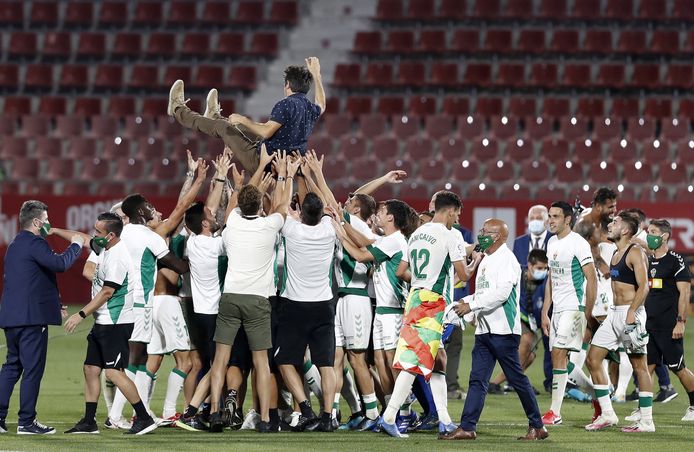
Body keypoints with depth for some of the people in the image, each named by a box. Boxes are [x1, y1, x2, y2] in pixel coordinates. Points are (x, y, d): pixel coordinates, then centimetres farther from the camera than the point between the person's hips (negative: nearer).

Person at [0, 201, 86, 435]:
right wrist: (75, 245, -8)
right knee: (33, 369, -4)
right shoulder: (34, 243, -11)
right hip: (32, 317, -9)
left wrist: (55, 305, 28)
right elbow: (59, 263, -25)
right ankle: (27, 422, -3)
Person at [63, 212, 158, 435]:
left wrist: (81, 315, -16)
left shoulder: (117, 258, -19)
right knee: (91, 369, 10)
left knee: (113, 372, -14)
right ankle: (89, 422, 15)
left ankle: (144, 418, -11)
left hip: (116, 323, -10)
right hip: (103, 323, 10)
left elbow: (106, 293, -20)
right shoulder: (105, 249, 10)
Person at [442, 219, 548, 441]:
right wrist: (466, 301, 7)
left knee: (517, 379, -2)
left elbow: (502, 292, -21)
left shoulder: (506, 259, -10)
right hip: (484, 329, 9)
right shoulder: (486, 260, 18)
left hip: (504, 329, -9)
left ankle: (537, 426, 8)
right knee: (477, 380, 2)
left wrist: (472, 305, -20)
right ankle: (467, 427, -1)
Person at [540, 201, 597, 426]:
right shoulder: (552, 243, 14)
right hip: (557, 309, 9)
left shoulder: (578, 243, -11)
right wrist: (545, 313, 17)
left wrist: (587, 314, -14)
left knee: (558, 353, -15)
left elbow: (592, 280, -12)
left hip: (574, 307, -9)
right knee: (559, 357, 6)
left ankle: (555, 412, -15)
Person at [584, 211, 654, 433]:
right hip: (614, 314, 9)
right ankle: (607, 414, 9)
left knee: (639, 365, -4)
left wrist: (631, 313, -25)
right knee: (593, 359, 5)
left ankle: (646, 421, -1)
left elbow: (643, 287, -19)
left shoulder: (636, 253, -11)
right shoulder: (616, 254, 16)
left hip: (631, 313, -9)